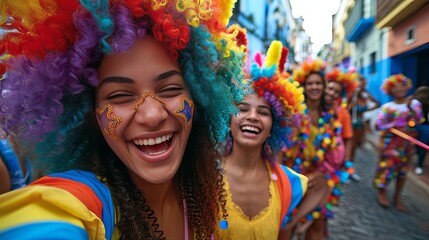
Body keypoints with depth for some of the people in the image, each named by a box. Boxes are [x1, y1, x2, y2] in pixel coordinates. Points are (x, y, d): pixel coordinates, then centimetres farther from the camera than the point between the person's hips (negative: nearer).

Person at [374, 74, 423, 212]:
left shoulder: (414, 103, 0)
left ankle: (397, 196, 21)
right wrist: (396, 126, -23)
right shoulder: (387, 107, -7)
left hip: (406, 142, 3)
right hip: (390, 142, -2)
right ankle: (381, 191, 19)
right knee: (387, 166, -2)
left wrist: (409, 107, -26)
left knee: (403, 168, 8)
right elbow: (378, 125, -13)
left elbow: (418, 120, -13)